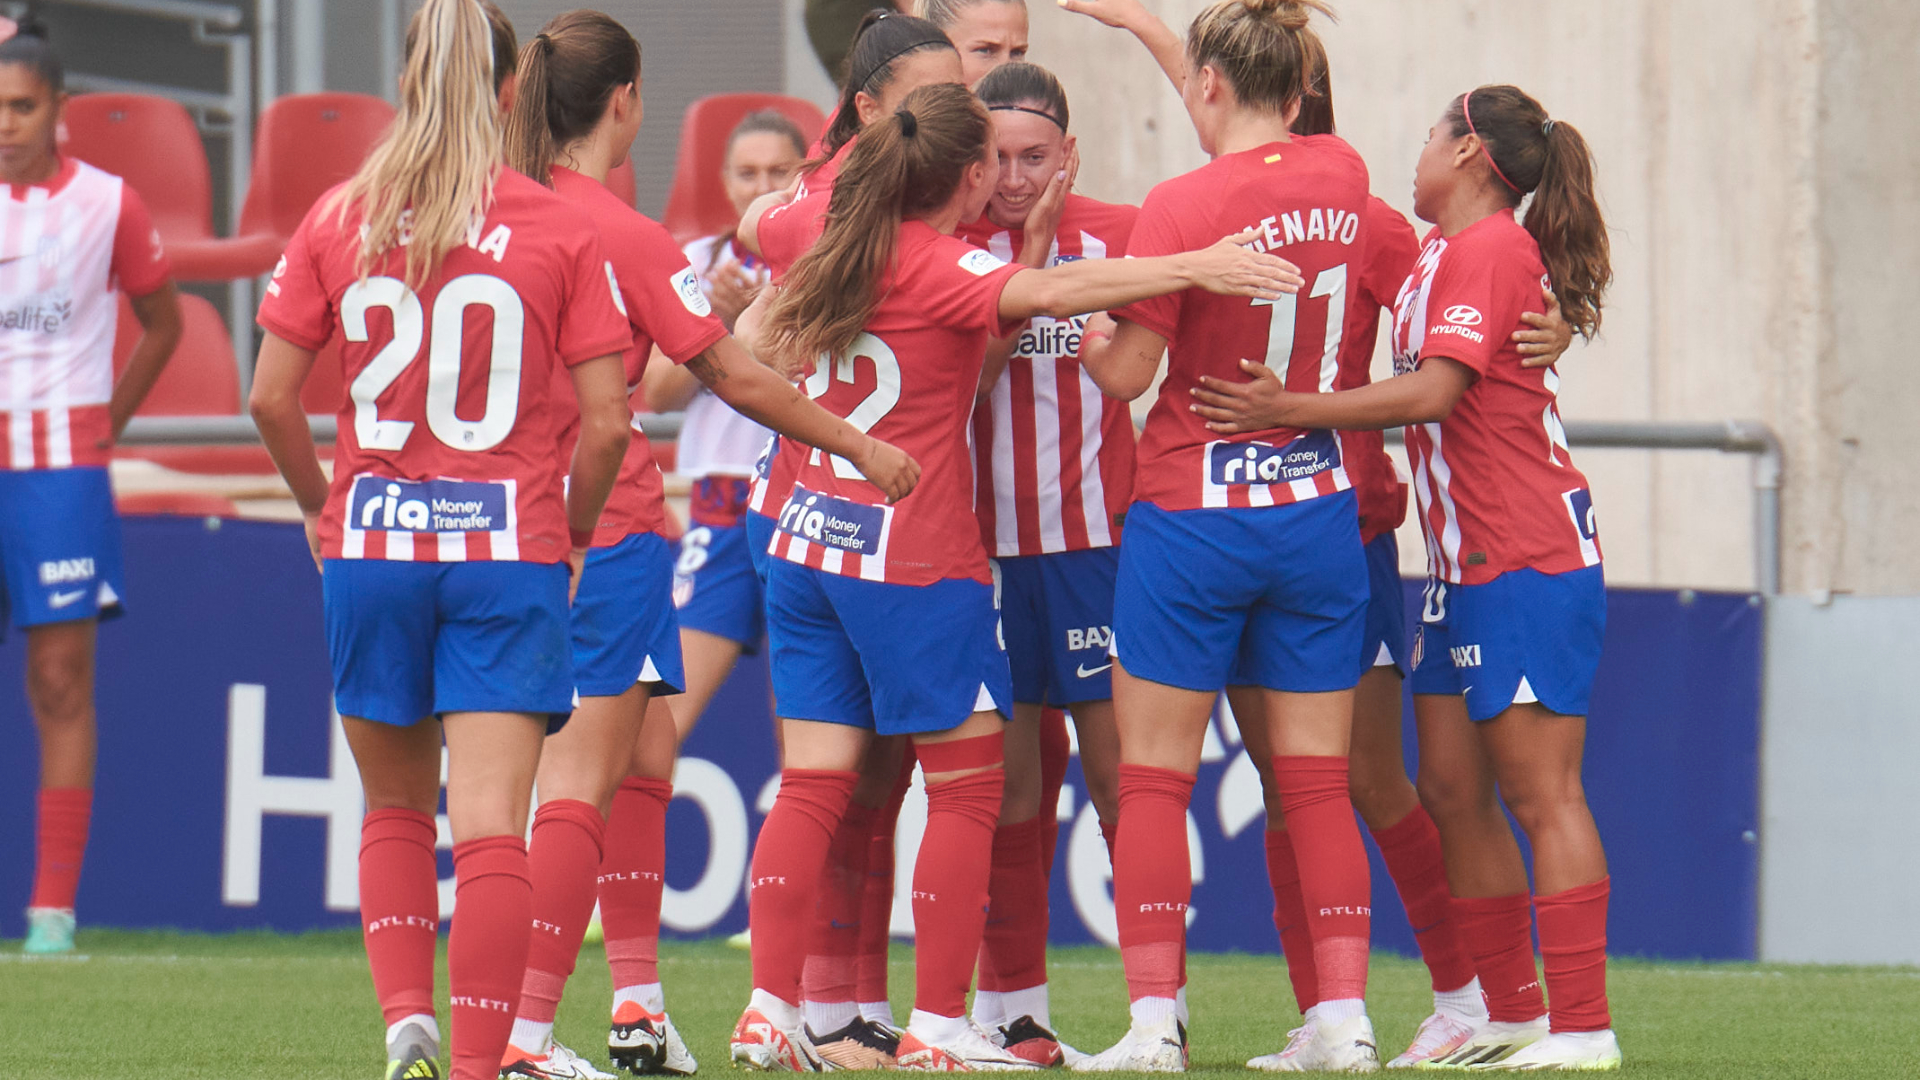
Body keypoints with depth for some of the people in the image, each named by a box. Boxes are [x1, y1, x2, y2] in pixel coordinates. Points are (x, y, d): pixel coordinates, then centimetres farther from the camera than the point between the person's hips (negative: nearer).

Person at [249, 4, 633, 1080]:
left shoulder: (339, 220, 1)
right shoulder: (562, 230, -4)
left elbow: (271, 397, 1)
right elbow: (607, 421, -5)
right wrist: (573, 531, 11)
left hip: (371, 546, 2)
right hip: (509, 549, -2)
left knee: (396, 809, 18)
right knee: (492, 826, -4)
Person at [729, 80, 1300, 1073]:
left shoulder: (820, 233, 5)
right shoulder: (938, 266, -15)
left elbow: (753, 227, 29)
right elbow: (1042, 293, -34)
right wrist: (1194, 269, -39)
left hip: (806, 546, 7)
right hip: (916, 562, -7)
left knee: (811, 786, 6)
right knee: (966, 788, 3)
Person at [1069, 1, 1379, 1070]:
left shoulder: (1184, 205, -15)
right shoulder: (1341, 176, 1)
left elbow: (1128, 373, -13)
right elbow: (1263, 128, 24)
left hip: (1191, 513, -5)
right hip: (1317, 507, 5)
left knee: (1155, 781, 3)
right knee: (1318, 783, 7)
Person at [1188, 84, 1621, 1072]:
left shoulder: (1491, 249, -12)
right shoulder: (1435, 253, 16)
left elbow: (1432, 393, -21)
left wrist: (1289, 411, -18)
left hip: (1528, 564, -10)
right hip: (1464, 570, 10)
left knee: (1541, 794, -10)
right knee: (1453, 791, 8)